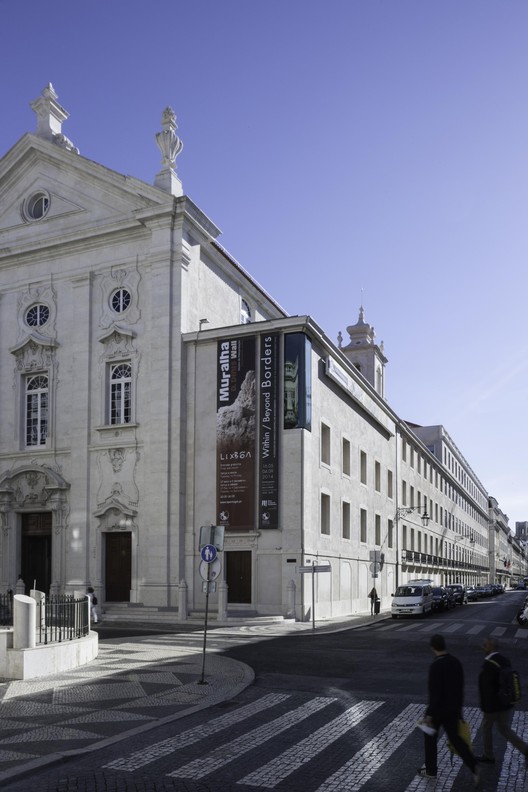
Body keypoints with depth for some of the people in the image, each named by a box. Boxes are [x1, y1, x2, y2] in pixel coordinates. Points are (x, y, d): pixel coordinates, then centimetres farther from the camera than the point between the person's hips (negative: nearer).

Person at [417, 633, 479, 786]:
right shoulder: (456, 662, -2)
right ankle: (473, 768, 2)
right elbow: (460, 688, 8)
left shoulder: (436, 666, -27)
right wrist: (459, 708, 20)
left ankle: (431, 770, 30)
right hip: (453, 708, 6)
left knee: (430, 738, 16)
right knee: (455, 738, 17)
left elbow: (435, 692, -27)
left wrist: (429, 714, -20)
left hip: (438, 708, -6)